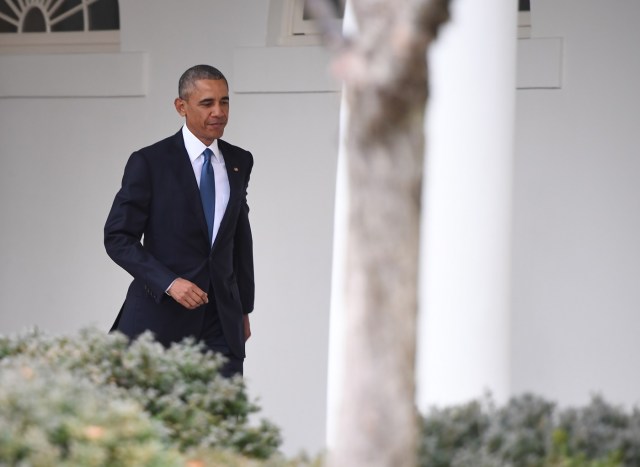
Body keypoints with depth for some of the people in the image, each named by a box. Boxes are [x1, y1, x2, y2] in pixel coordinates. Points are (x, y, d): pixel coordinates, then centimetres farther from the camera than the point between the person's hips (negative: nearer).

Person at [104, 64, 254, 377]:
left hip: (221, 319, 4)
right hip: (159, 314, -4)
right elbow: (117, 238, -7)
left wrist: (244, 308, 19)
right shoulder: (149, 162, -5)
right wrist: (169, 283, -18)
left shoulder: (239, 162, 10)